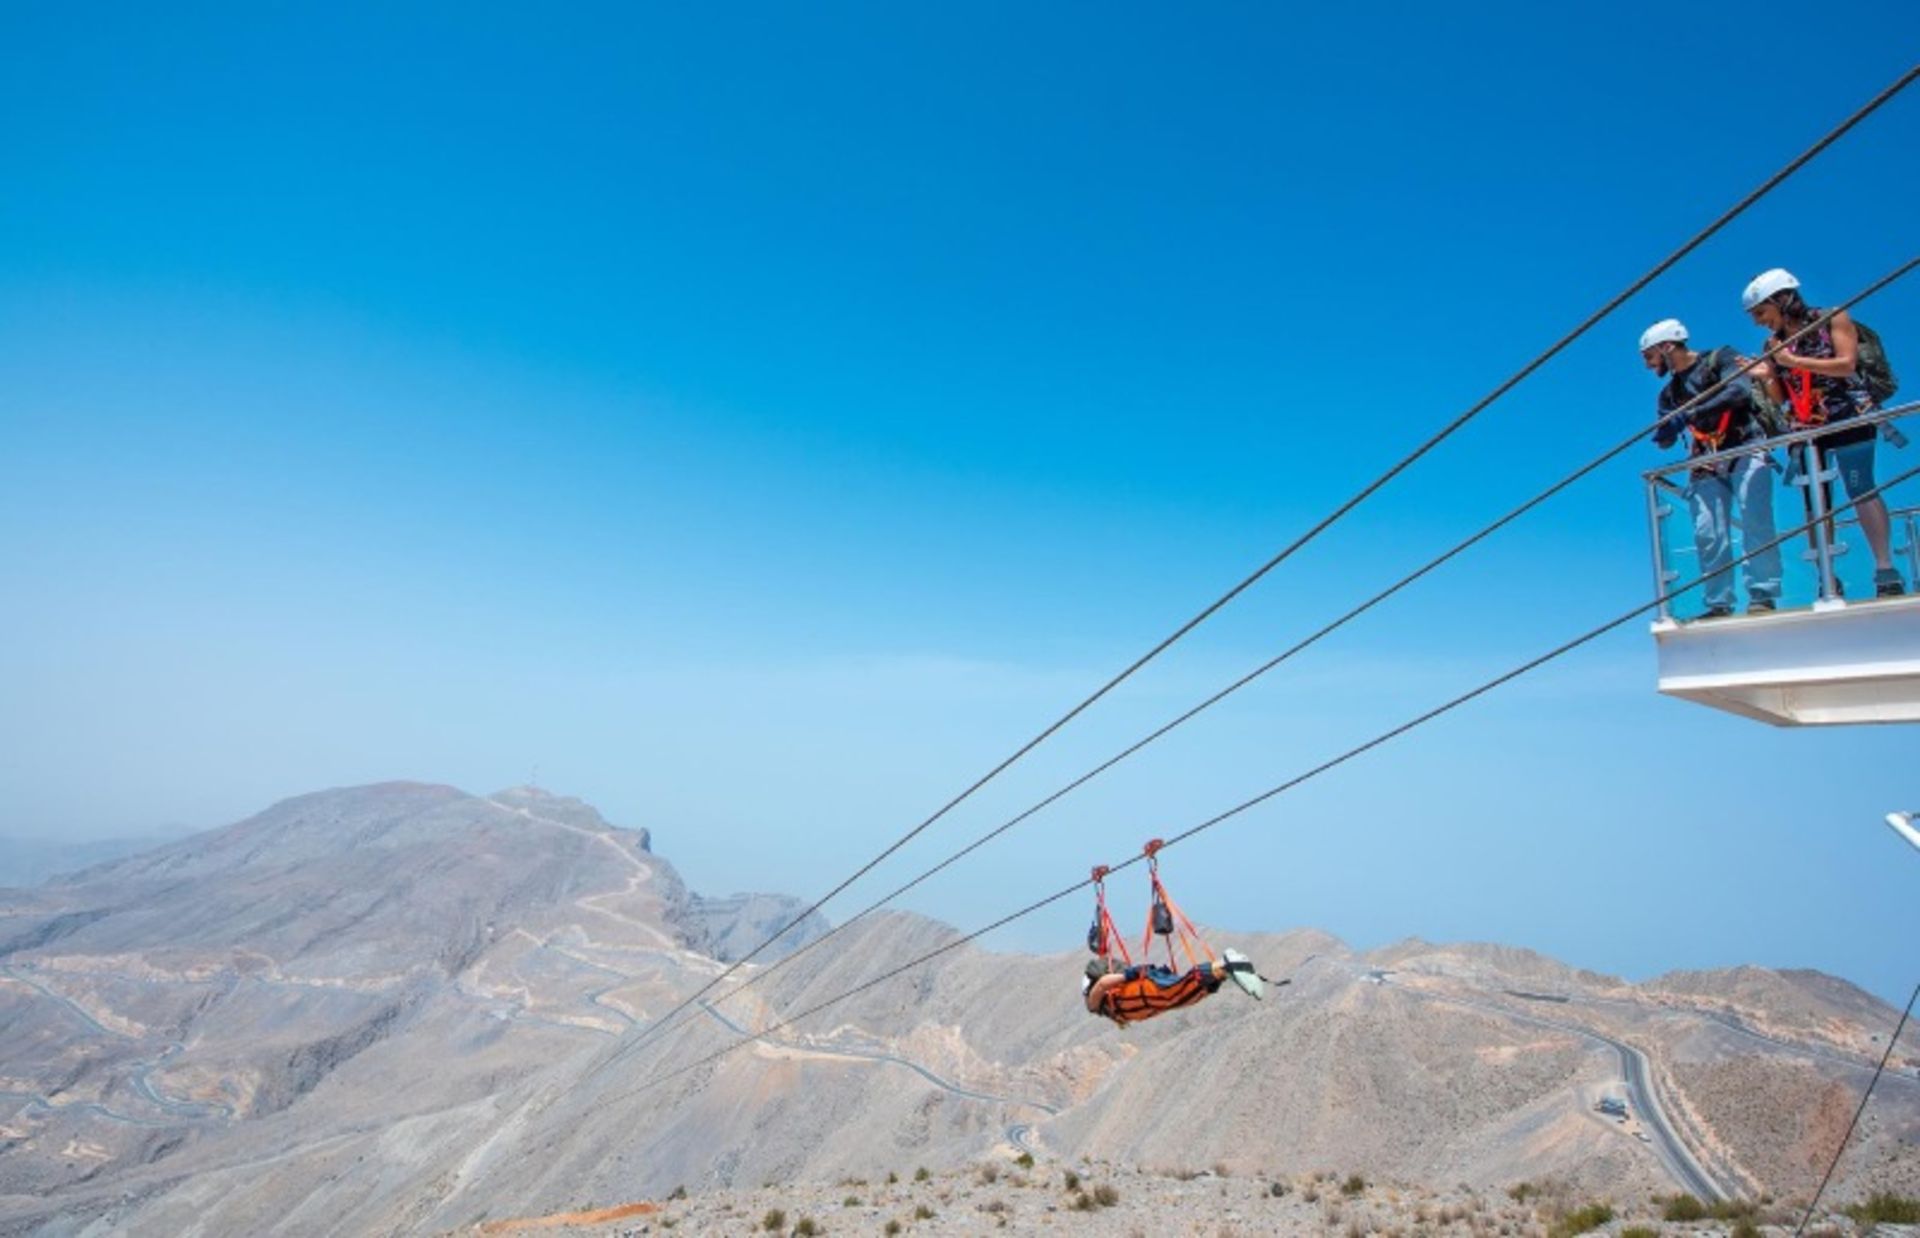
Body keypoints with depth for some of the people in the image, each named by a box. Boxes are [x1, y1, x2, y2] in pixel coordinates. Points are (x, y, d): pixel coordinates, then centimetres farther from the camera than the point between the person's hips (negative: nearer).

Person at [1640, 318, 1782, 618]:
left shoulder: (1719, 359, 3)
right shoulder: (1669, 393, 18)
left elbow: (1740, 392, -16)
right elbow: (1665, 439, 9)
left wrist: (1691, 414, -26)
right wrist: (1664, 433, -16)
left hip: (1746, 450, -5)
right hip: (1707, 466, 5)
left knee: (1755, 521, -17)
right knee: (1708, 534, -7)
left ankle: (1762, 596, -17)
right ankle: (1719, 604, -5)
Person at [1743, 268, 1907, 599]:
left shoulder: (1833, 320, -2)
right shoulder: (1774, 344, 9)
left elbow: (1847, 364, -14)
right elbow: (1781, 398, 10)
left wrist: (1794, 361, -16)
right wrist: (1765, 376, -8)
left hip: (1847, 419, -5)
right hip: (1804, 429, 5)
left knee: (1861, 492, -11)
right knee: (1814, 503, 1)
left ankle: (1886, 570, -11)